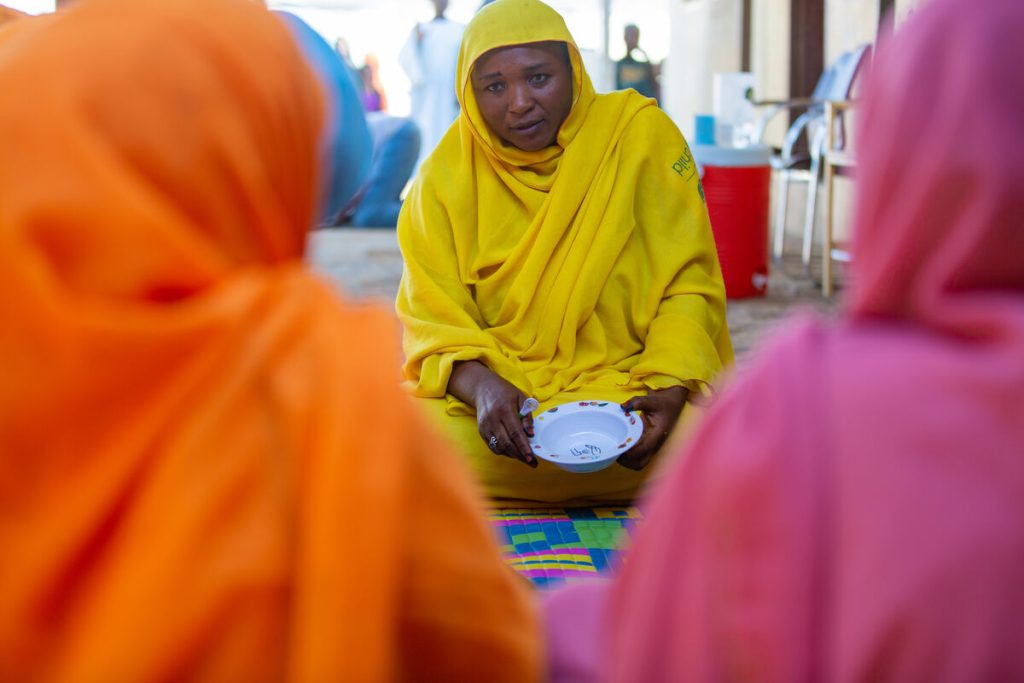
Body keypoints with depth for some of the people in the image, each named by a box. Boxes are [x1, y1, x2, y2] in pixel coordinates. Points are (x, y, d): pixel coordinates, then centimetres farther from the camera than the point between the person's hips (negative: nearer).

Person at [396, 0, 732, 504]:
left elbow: (689, 283, -2)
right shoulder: (444, 178, 2)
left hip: (626, 387, 0)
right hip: (488, 393, 0)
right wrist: (482, 386, -25)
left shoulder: (642, 134, -1)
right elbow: (432, 318, -2)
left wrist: (670, 388, -20)